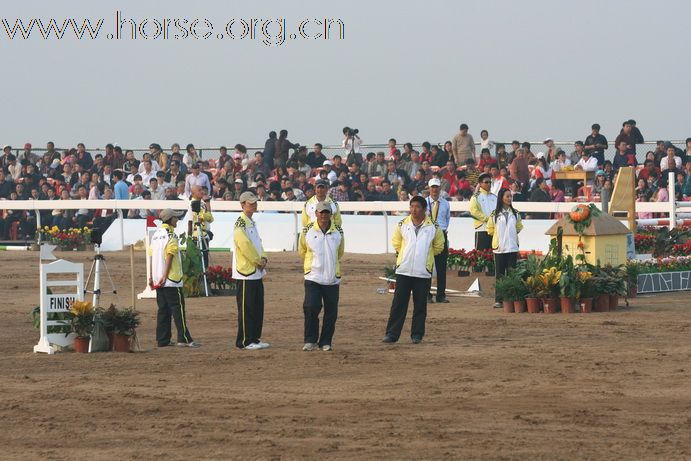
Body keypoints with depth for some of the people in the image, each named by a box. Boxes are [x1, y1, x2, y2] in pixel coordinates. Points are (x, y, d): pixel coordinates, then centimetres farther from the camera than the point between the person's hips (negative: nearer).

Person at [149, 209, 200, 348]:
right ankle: (184, 338, -11)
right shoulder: (170, 235, -11)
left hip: (158, 279, 8)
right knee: (178, 308, -7)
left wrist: (152, 277, 16)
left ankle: (162, 340, 8)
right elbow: (169, 257, -17)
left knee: (163, 309, 9)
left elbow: (152, 256, 14)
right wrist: (165, 276, -20)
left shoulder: (156, 234, 14)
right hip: (172, 279, -8)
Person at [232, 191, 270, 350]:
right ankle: (244, 341, -4)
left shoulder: (251, 223, 17)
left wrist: (263, 258, 2)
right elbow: (245, 245, -21)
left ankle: (255, 338, 18)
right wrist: (258, 261, -12)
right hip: (245, 272, -10)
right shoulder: (240, 224, -14)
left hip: (256, 272, 10)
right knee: (246, 308, -6)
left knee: (258, 308, 12)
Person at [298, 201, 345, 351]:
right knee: (311, 308, -12)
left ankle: (326, 342, 13)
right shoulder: (308, 231, -1)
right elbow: (302, 251, 14)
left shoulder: (338, 231, 4)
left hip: (332, 278, 2)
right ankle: (310, 341, 0)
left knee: (331, 311, 2)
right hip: (312, 277, -2)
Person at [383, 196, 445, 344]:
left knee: (420, 305, 4)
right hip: (403, 271, 1)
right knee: (398, 304, -1)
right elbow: (396, 242, 18)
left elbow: (438, 246, 13)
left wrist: (425, 255, 10)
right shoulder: (402, 225, 3)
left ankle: (417, 334, 12)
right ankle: (392, 334, 2)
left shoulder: (433, 227, -1)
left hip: (423, 272, -1)